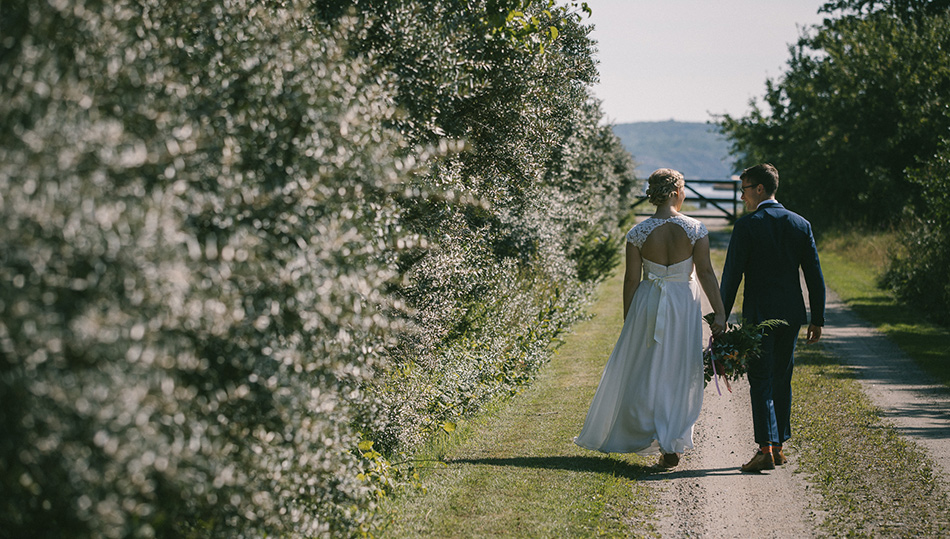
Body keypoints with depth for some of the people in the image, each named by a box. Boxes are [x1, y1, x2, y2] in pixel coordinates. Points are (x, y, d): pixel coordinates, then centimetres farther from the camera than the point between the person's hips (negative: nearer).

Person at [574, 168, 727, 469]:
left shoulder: (638, 234, -6)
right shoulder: (695, 230, -9)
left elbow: (631, 279, -2)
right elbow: (706, 273, -10)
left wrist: (627, 321, 7)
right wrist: (719, 313, -8)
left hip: (647, 304, 0)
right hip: (684, 305, 0)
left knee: (641, 372, 13)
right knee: (679, 376, 7)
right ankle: (671, 444, 4)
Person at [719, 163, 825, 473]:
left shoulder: (747, 225, -9)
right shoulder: (800, 224, 6)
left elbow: (732, 274, -10)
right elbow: (814, 275, 6)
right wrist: (817, 319, 11)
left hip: (759, 314, -5)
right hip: (791, 314, 5)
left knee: (761, 381, -3)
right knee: (782, 379, 15)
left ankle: (765, 449, -14)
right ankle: (779, 446, 20)